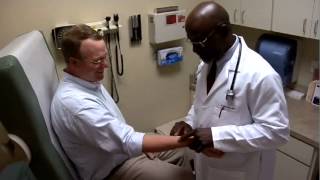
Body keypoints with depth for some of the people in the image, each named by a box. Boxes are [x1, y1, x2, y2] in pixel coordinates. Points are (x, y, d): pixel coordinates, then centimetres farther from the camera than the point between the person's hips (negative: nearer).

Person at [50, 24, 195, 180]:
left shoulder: (87, 80, -2)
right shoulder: (76, 102, -33)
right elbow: (128, 142, -33)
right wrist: (183, 140, -31)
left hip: (120, 152, 9)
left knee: (179, 154, 17)